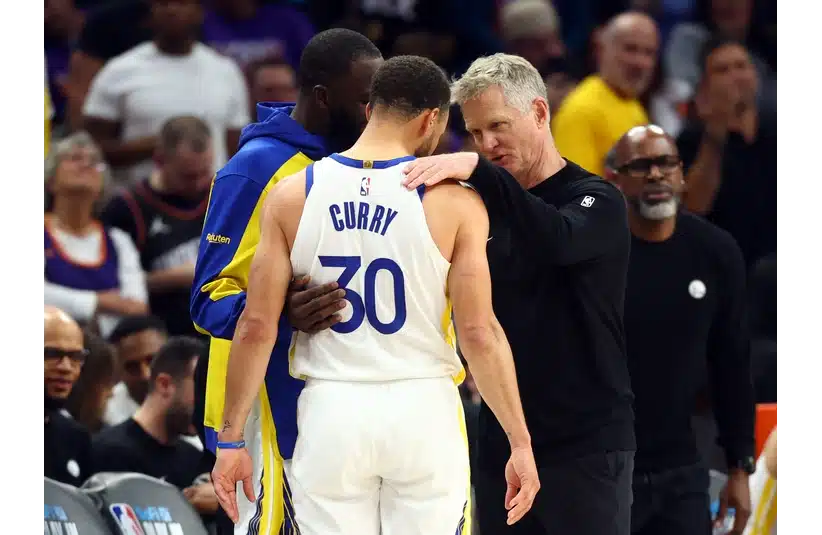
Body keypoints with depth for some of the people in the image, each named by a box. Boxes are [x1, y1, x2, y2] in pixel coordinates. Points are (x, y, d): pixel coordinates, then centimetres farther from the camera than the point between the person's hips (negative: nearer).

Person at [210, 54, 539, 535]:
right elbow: (479, 333, -8)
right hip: (423, 413, -1)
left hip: (331, 411, 1)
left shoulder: (292, 195, 1)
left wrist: (232, 439, 5)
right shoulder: (454, 202, -6)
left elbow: (257, 328, -1)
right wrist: (521, 444, -2)